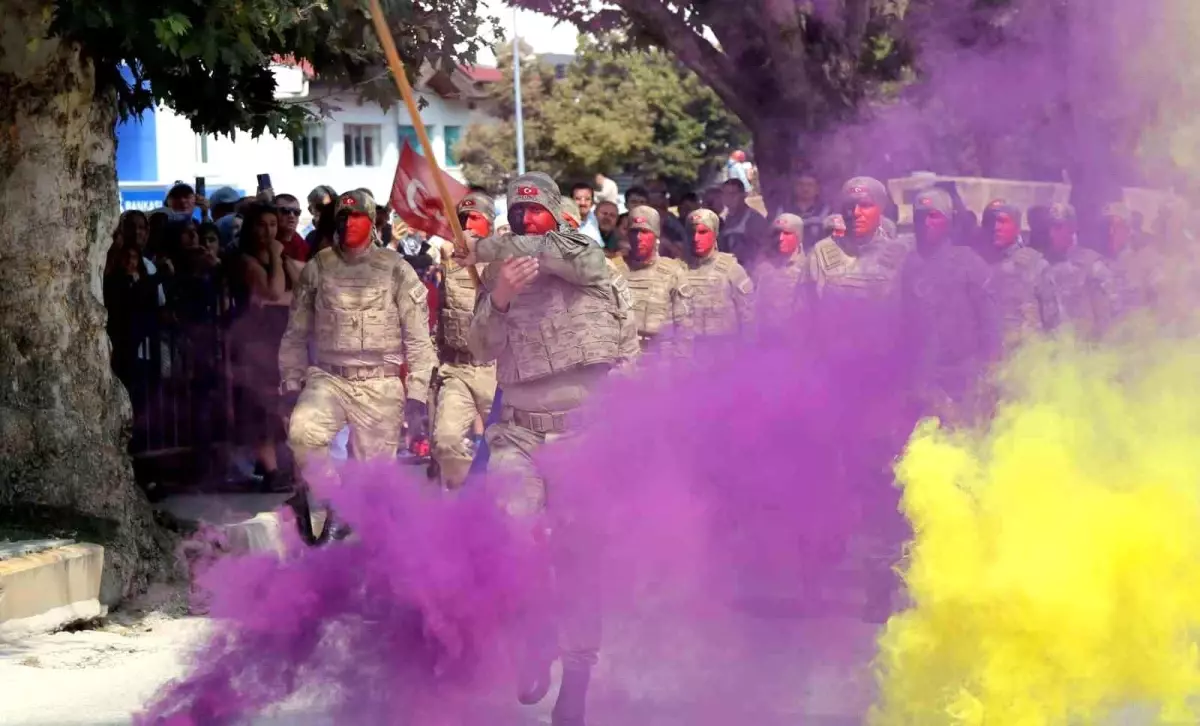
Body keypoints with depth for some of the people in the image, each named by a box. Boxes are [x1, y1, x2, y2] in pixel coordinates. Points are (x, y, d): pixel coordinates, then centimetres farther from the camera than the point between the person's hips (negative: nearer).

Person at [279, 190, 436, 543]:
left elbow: (418, 338, 0)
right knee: (302, 430, -28)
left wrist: (417, 397, -5)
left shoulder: (395, 269, 0)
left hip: (382, 386, -1)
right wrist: (291, 385, 5)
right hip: (328, 378, 1)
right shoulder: (317, 268, 6)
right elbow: (296, 333, 11)